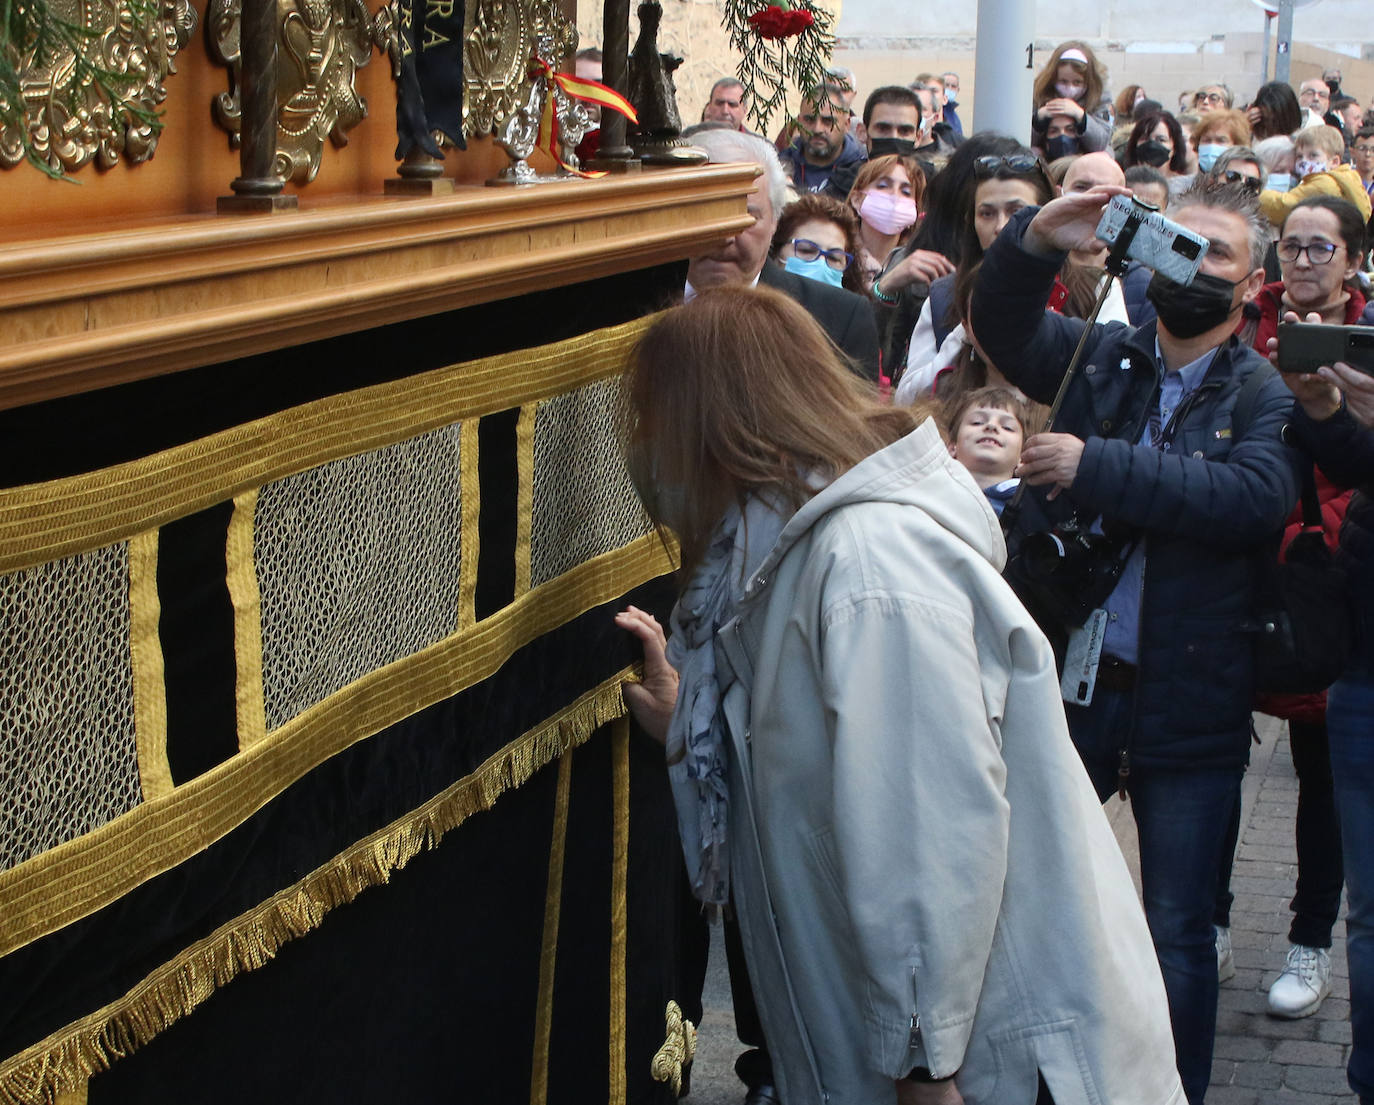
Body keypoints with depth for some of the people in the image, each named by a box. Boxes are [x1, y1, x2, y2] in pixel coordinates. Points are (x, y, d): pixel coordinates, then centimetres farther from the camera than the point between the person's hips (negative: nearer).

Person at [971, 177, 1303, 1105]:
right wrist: (1037, 240, -23)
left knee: (1179, 933, 6)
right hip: (1070, 686, 3)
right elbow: (1004, 324, -4)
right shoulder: (1100, 358, 9)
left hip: (1190, 706, -2)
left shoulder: (1265, 399, -1)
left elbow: (1255, 496, -20)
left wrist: (1098, 466, -24)